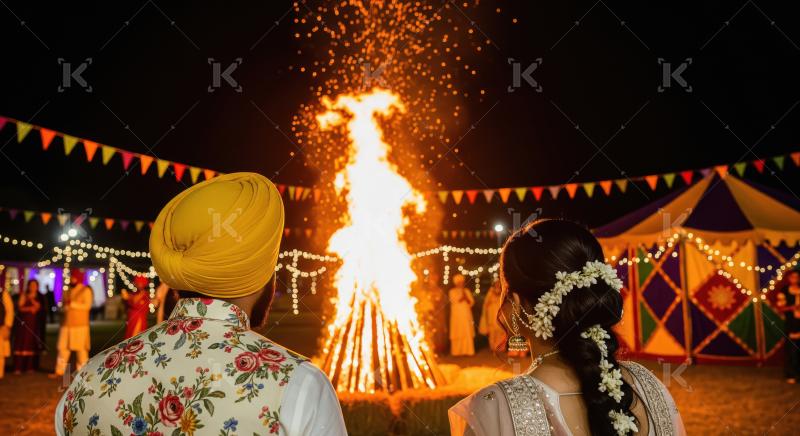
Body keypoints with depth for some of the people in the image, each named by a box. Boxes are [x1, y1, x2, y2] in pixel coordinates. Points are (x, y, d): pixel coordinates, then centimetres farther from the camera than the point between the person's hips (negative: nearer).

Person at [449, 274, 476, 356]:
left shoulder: (467, 291, 12)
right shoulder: (452, 291, 2)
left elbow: (472, 302, 5)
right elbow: (454, 301, -10)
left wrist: (466, 298, -11)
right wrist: (462, 297, -18)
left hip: (466, 315, 3)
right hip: (457, 315, -3)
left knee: (467, 333, -2)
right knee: (457, 333, -4)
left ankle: (467, 350, 0)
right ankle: (457, 351, -1)